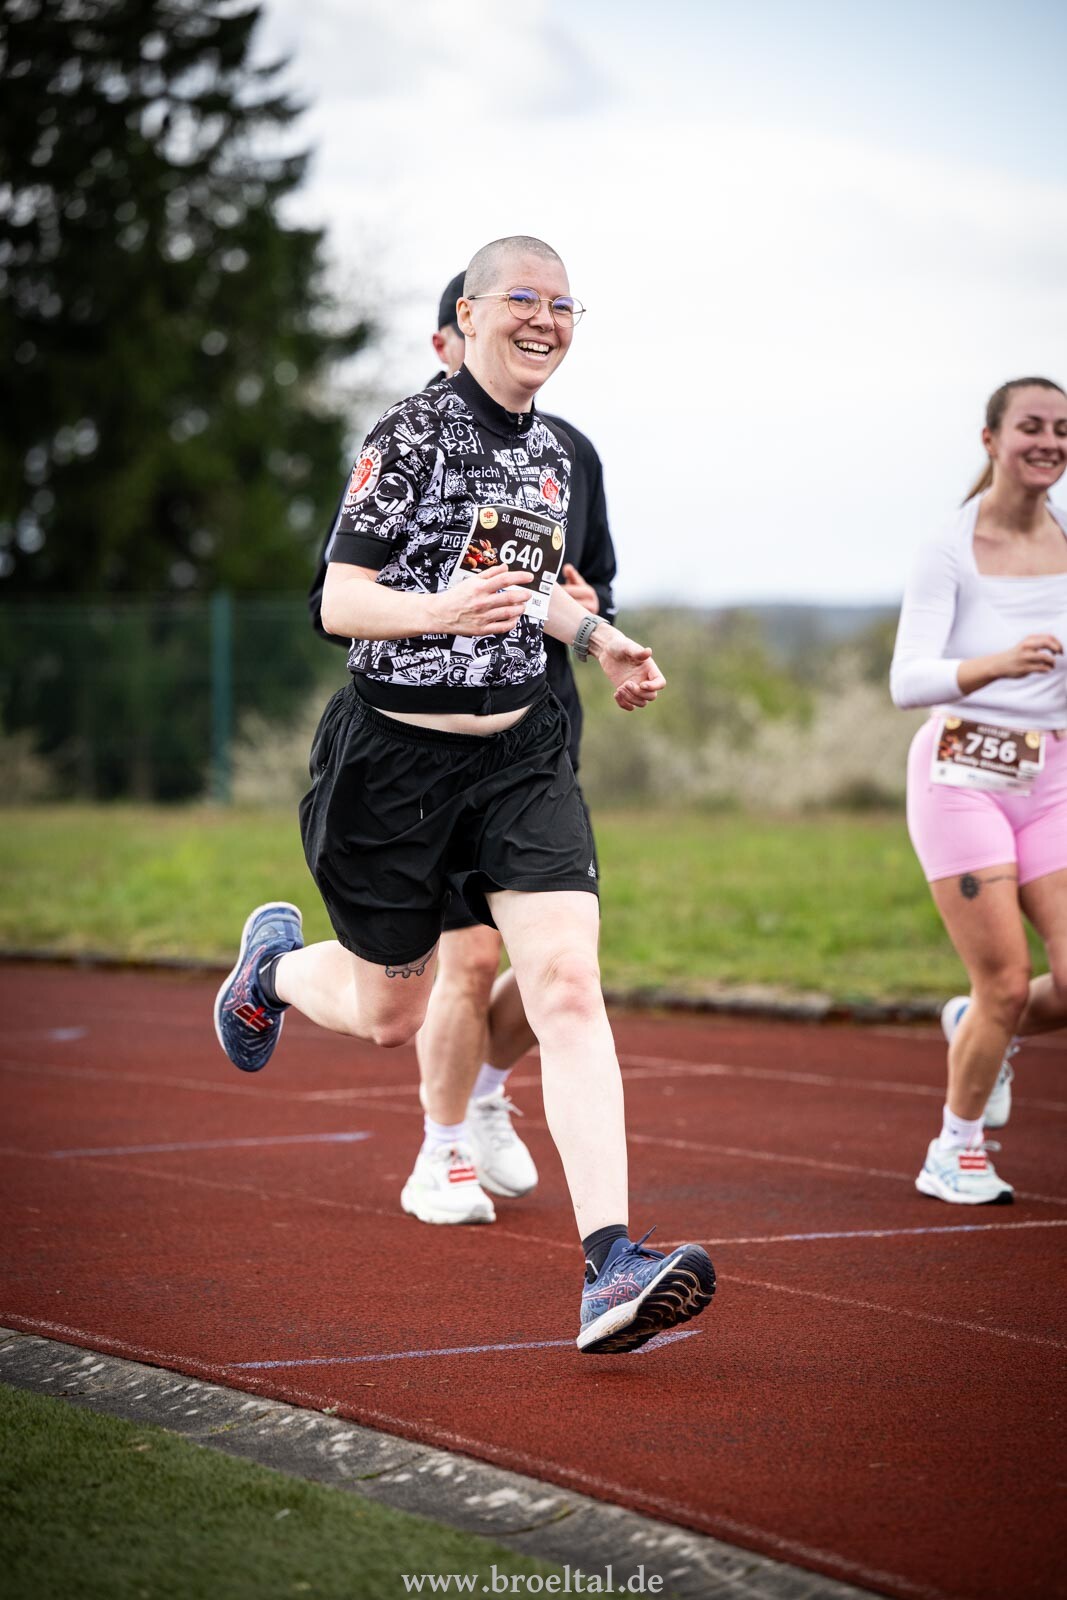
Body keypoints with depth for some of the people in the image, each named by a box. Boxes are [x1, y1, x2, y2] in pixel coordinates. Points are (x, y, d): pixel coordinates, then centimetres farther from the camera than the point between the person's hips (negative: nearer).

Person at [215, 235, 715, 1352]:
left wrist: (597, 643, 13)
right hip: (395, 755, -4)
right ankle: (275, 963, 48)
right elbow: (340, 601, -15)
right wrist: (440, 611, -33)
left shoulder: (551, 452, 9)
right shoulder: (411, 434, -11)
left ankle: (610, 1267, -22)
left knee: (567, 985, -14)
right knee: (388, 1016, 11)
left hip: (519, 748, 5)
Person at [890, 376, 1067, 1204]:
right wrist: (996, 664, -34)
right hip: (963, 775, -4)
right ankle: (955, 1152, 16)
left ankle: (984, 1030, 25)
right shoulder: (950, 553, -7)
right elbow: (908, 681, -16)